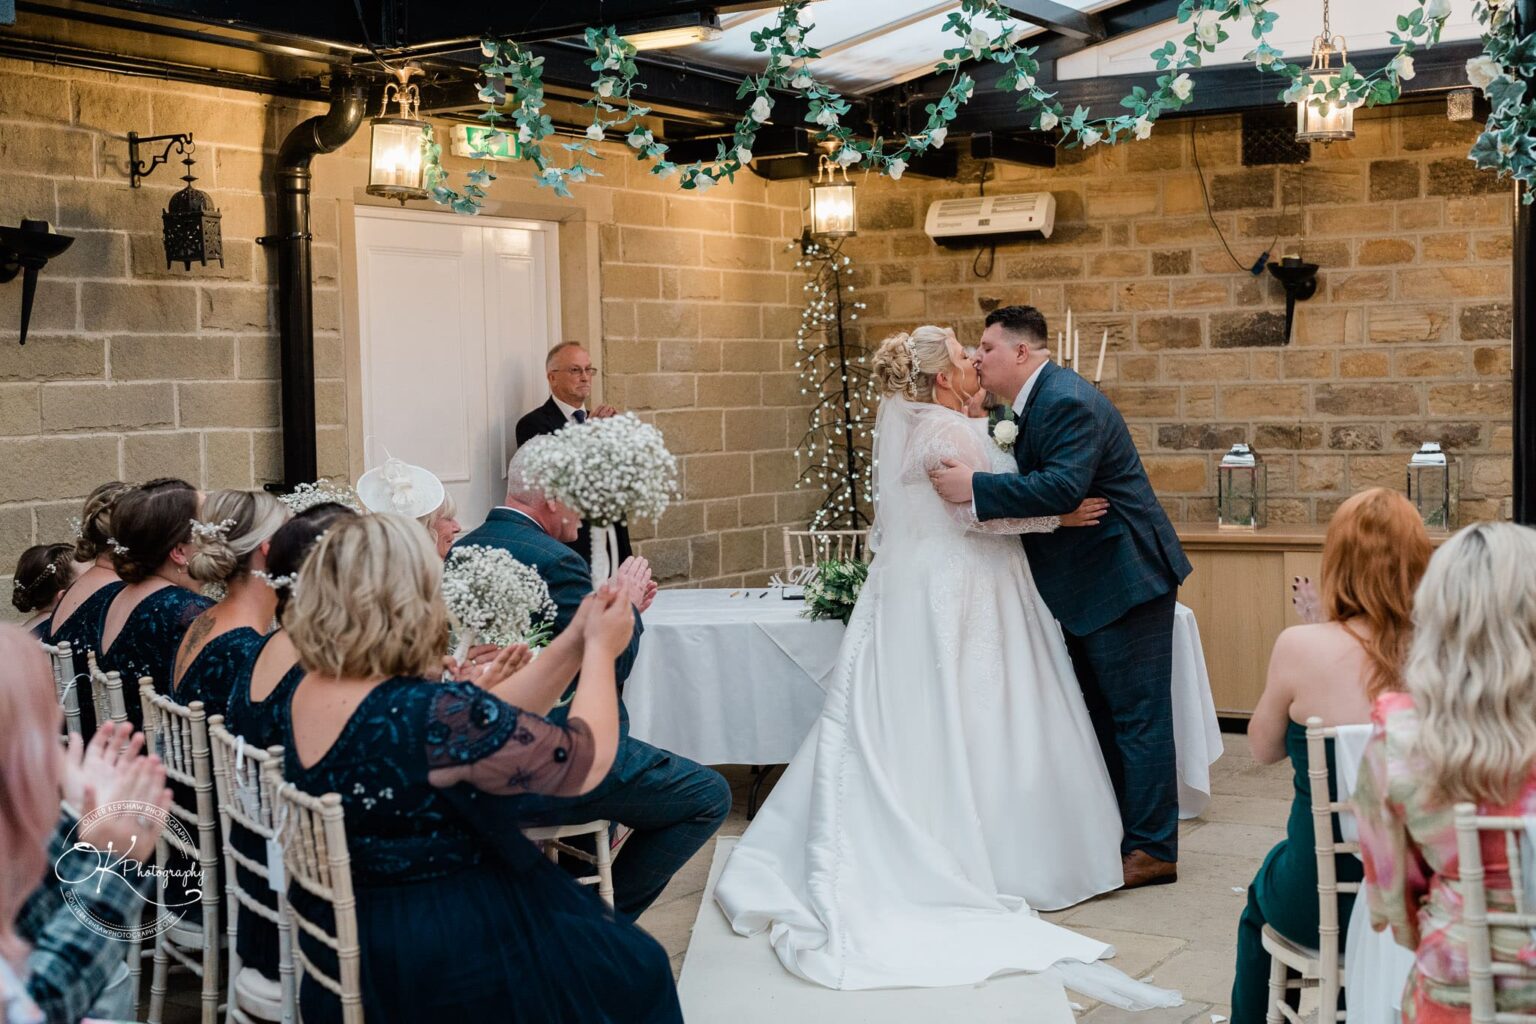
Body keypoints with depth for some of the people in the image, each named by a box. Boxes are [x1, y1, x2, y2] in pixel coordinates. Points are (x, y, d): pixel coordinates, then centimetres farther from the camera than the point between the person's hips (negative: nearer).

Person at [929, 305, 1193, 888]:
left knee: (1137, 715, -4)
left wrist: (976, 487, -31)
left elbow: (1063, 487, -32)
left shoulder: (1069, 403, -21)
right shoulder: (1029, 405, 11)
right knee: (1096, 714, 17)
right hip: (1083, 588, 11)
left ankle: (1151, 850, 3)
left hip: (1124, 579, -11)